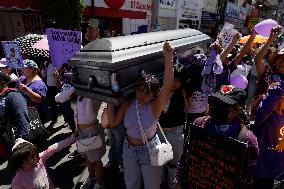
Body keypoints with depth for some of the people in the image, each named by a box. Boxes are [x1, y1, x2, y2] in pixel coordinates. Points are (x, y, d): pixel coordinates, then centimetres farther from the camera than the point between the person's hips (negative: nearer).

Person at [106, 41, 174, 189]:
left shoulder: (155, 106, -21)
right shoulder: (128, 104, -9)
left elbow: (167, 86, -37)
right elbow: (113, 122, -3)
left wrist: (168, 58, -47)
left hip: (150, 150, -3)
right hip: (129, 149, 4)